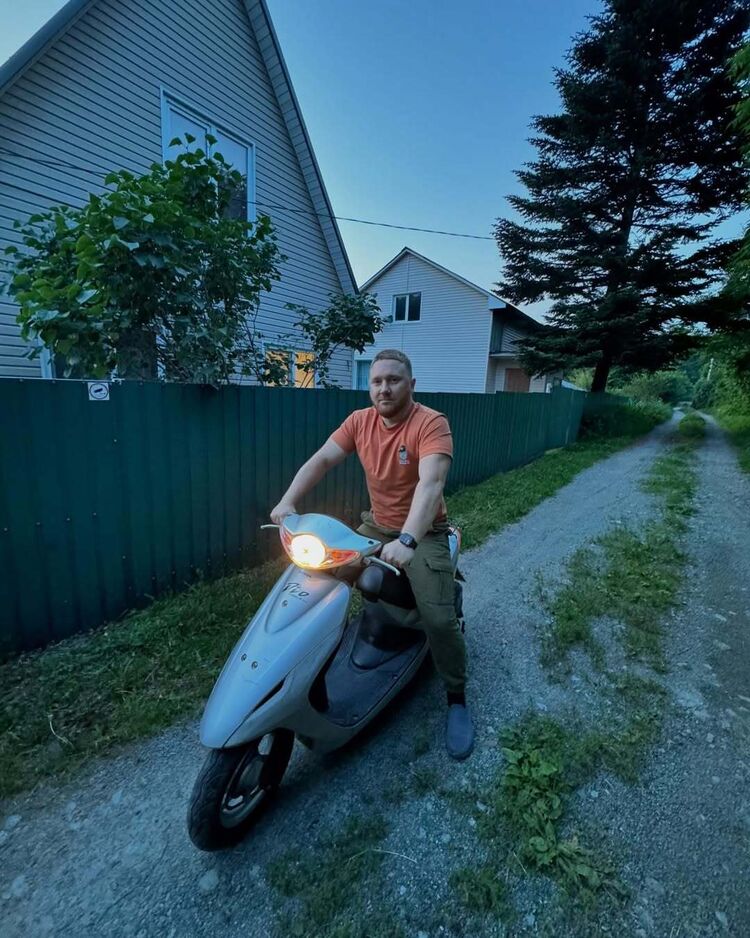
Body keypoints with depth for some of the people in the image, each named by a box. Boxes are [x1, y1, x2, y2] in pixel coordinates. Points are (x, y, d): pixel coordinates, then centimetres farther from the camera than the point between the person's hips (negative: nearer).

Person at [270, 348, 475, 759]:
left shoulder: (431, 423, -19)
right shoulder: (359, 421, -3)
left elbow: (431, 483, -33)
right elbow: (320, 460, -9)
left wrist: (406, 540, -47)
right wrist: (287, 501, -25)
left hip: (423, 533, -5)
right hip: (375, 527, 5)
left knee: (439, 619, -17)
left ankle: (457, 699, 11)